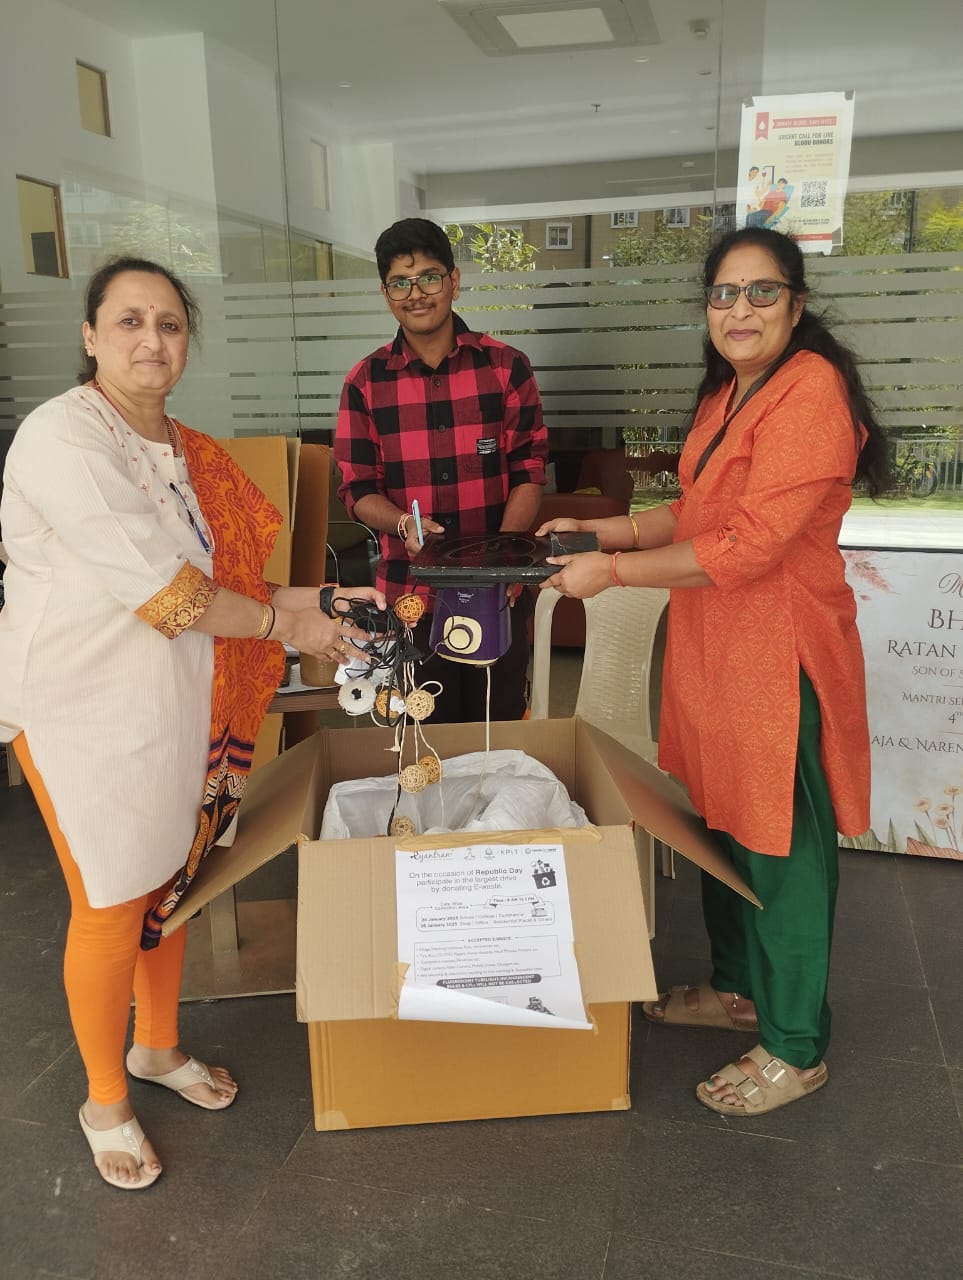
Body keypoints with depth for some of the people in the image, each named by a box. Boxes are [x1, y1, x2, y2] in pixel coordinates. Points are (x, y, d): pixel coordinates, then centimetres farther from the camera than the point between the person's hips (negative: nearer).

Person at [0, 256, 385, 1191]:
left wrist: (310, 601, -2)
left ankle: (157, 1047, 45)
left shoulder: (181, 448, 7)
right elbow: (161, 593, -24)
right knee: (111, 908, 6)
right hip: (86, 712, -7)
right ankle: (105, 1099, 32)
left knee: (171, 885, 19)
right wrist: (282, 623, -14)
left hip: (181, 708, 7)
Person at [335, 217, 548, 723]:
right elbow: (358, 489, 3)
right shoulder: (365, 382, 2)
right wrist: (404, 524, -19)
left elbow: (529, 471, -1)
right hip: (408, 595, 0)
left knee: (499, 730, 12)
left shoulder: (507, 367, 0)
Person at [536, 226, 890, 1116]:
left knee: (782, 849, 4)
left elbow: (750, 543, -24)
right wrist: (611, 530, 8)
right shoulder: (728, 391, 13)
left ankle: (796, 1050, 23)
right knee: (722, 824, 20)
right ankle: (738, 988, 41)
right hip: (714, 645, 9)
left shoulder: (811, 391, -17)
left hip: (778, 653, -9)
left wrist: (613, 571, -19)